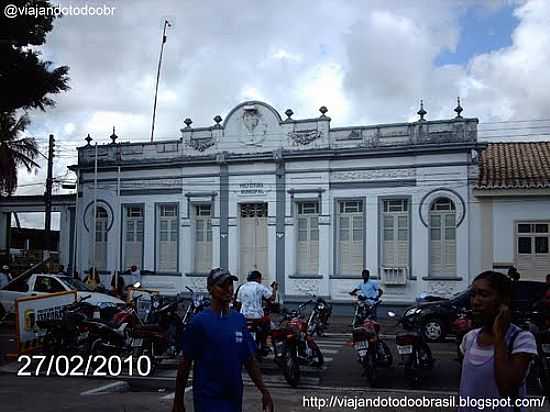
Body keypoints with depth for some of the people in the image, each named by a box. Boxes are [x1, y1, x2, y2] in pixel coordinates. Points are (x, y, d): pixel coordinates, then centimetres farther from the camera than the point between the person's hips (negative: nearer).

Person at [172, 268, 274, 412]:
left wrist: (264, 391, 1)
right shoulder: (199, 321, -9)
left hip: (234, 399, 5)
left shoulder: (239, 320, 5)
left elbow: (250, 360, 8)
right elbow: (185, 363, -5)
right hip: (208, 400, -5)